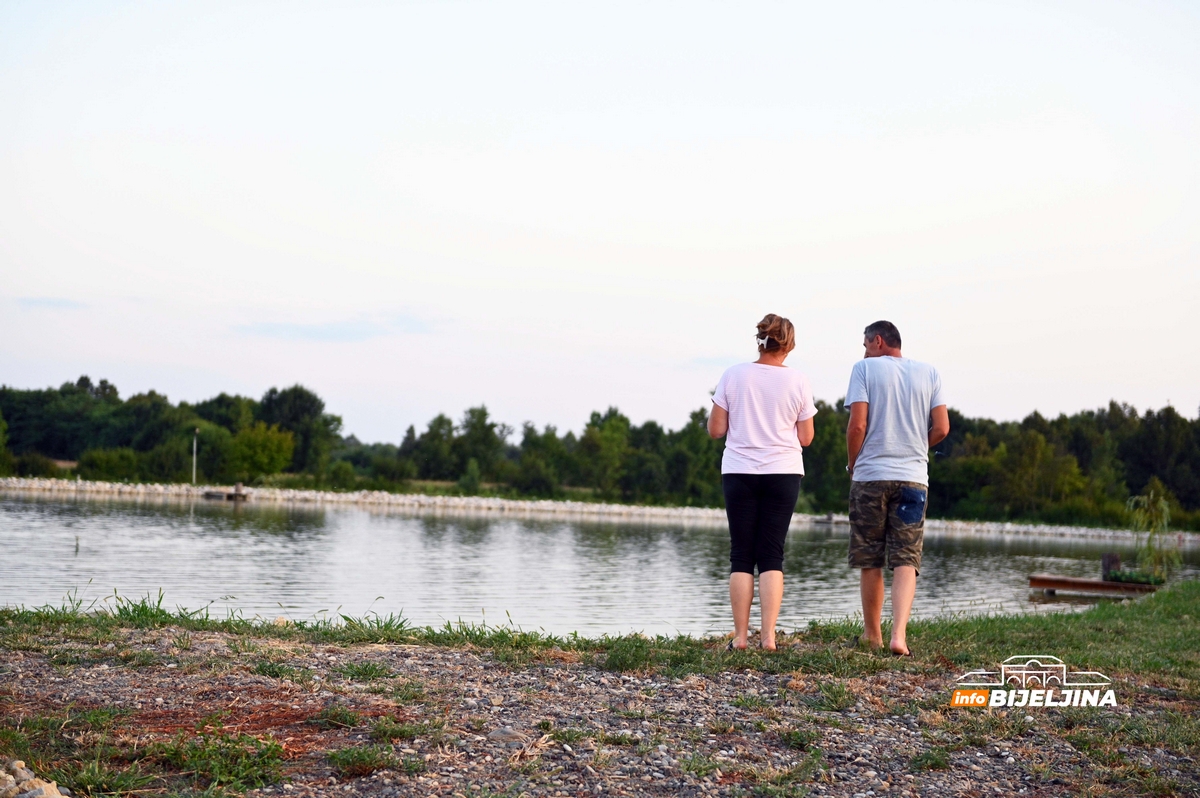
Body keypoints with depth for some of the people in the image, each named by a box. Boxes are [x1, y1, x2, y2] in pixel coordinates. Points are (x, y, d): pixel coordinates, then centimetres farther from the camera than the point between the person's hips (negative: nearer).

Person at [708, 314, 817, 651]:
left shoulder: (733, 375, -3)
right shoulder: (798, 382, -2)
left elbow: (715, 429, -1)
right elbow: (805, 438, 2)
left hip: (739, 473, 0)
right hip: (783, 473, 0)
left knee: (741, 556, 5)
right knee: (772, 555, 3)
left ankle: (740, 636, 3)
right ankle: (768, 636, -3)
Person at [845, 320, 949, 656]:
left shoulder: (865, 368, 0)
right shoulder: (929, 373, 9)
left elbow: (857, 425, -9)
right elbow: (941, 429, 3)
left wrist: (852, 465, 6)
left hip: (870, 476, -2)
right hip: (914, 477, 2)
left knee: (869, 562, 9)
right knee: (906, 562, -2)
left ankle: (872, 634, 20)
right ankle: (899, 635, -18)